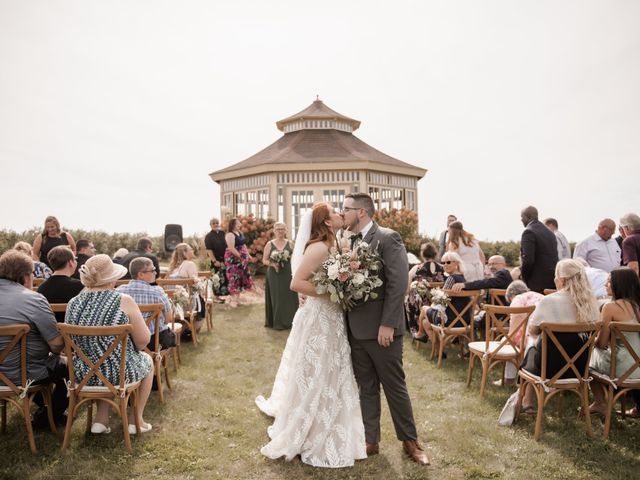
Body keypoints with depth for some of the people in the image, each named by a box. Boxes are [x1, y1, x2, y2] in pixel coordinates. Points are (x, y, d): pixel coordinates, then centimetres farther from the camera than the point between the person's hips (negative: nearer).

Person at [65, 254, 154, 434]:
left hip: (82, 374, 4)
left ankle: (101, 419, 30)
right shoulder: (124, 301, -18)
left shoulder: (73, 303, -4)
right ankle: (135, 420, 32)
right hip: (120, 373, -4)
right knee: (147, 360, 28)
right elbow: (143, 340, -14)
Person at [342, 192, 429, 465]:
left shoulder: (388, 238, -11)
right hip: (355, 329, 6)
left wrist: (387, 324, -20)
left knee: (395, 387, 6)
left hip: (380, 329, -6)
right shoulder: (349, 242, 11)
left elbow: (398, 284, -17)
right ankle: (370, 441, 26)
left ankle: (410, 440, 23)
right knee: (366, 389, 14)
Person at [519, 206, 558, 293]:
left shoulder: (529, 232, -11)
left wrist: (523, 277, -5)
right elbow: (555, 258, 16)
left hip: (536, 284, -8)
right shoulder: (550, 233, 15)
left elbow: (528, 260, -20)